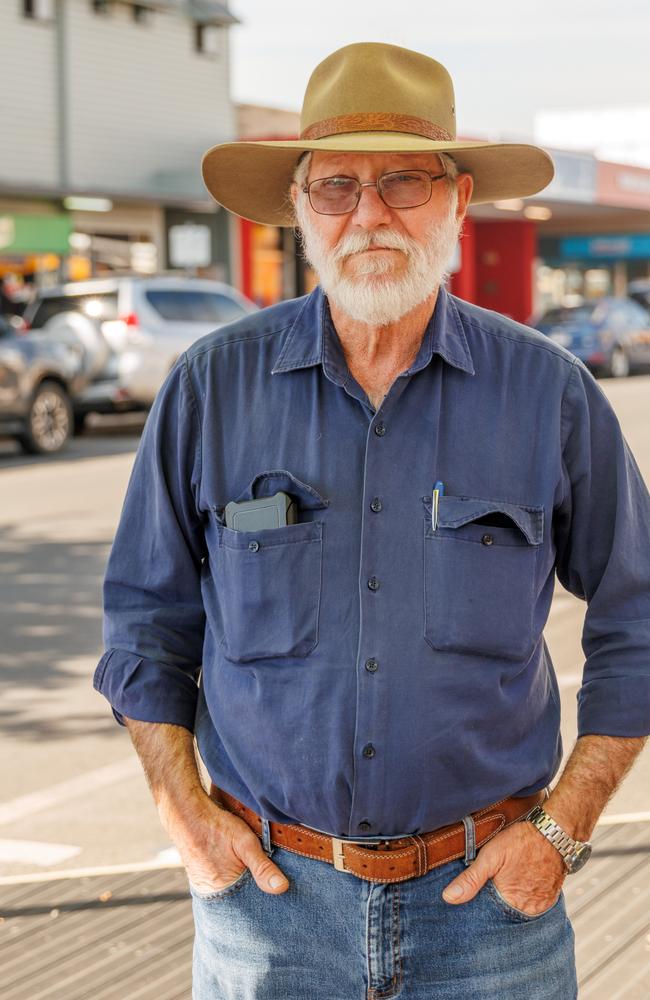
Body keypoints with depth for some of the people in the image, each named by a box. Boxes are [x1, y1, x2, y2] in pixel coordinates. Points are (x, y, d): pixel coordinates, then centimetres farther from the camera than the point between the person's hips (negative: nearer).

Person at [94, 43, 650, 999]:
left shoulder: (551, 392, -3)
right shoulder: (212, 386, -3)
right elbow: (145, 618, 7)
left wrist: (563, 828, -1)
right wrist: (184, 814, -1)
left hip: (484, 892, 0)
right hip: (268, 887, 0)